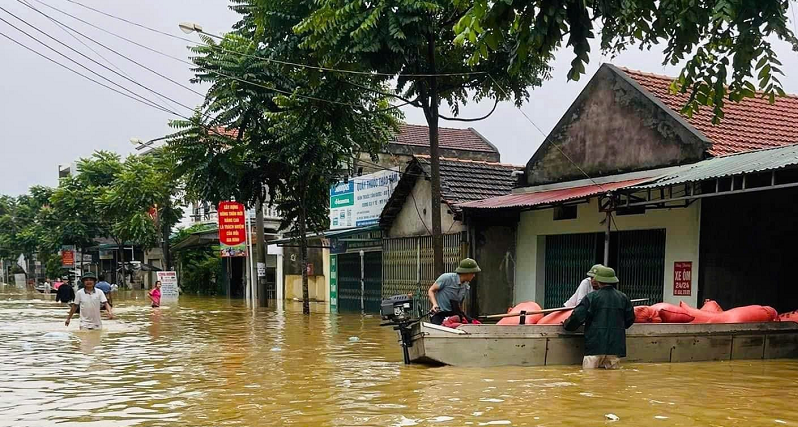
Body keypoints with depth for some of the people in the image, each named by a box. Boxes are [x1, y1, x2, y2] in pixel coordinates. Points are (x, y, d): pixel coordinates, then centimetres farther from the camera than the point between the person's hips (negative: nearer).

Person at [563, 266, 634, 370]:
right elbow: (630, 319, 17)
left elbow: (577, 317, -8)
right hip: (616, 346, 4)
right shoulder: (623, 298, 6)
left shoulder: (591, 297, -7)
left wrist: (566, 325, 12)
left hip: (595, 345, -4)